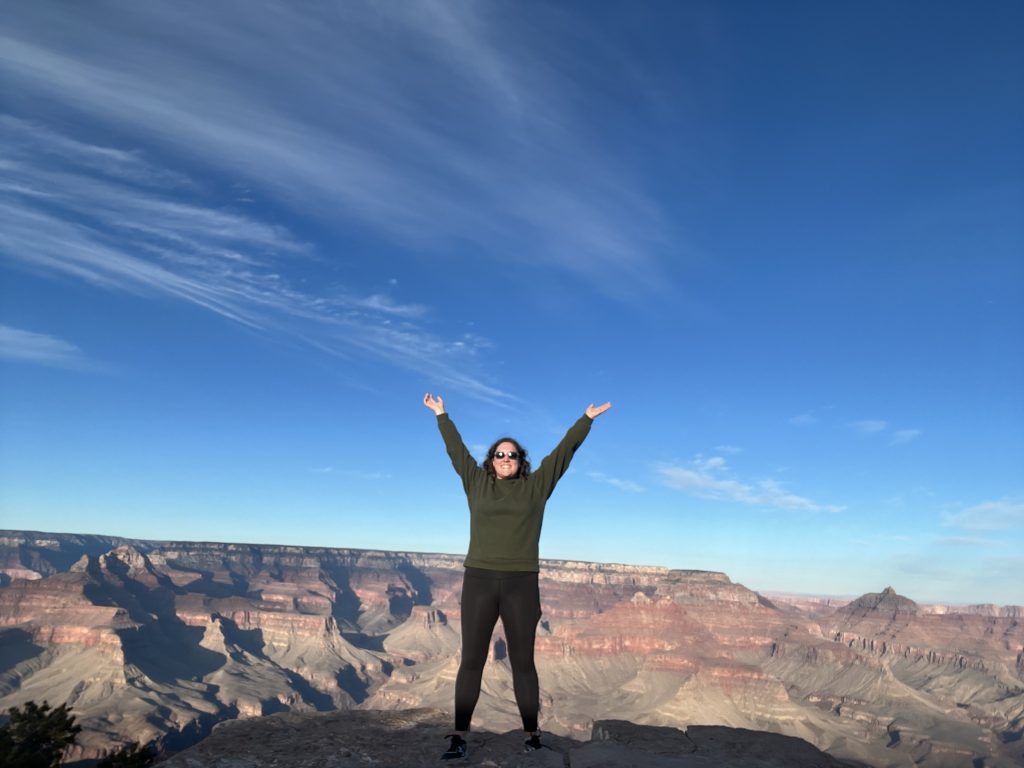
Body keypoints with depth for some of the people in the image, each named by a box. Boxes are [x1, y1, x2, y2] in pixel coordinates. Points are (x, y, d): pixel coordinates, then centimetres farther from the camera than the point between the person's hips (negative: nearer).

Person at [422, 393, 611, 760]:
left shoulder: (536, 486, 8)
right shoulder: (477, 483, 9)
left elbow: (563, 451, 9)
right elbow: (456, 449, 17)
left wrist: (586, 420, 11)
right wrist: (441, 414, 23)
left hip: (521, 582, 0)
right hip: (479, 580, 1)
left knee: (522, 662, 7)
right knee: (471, 660, 3)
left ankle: (532, 735, 15)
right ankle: (459, 737, 8)